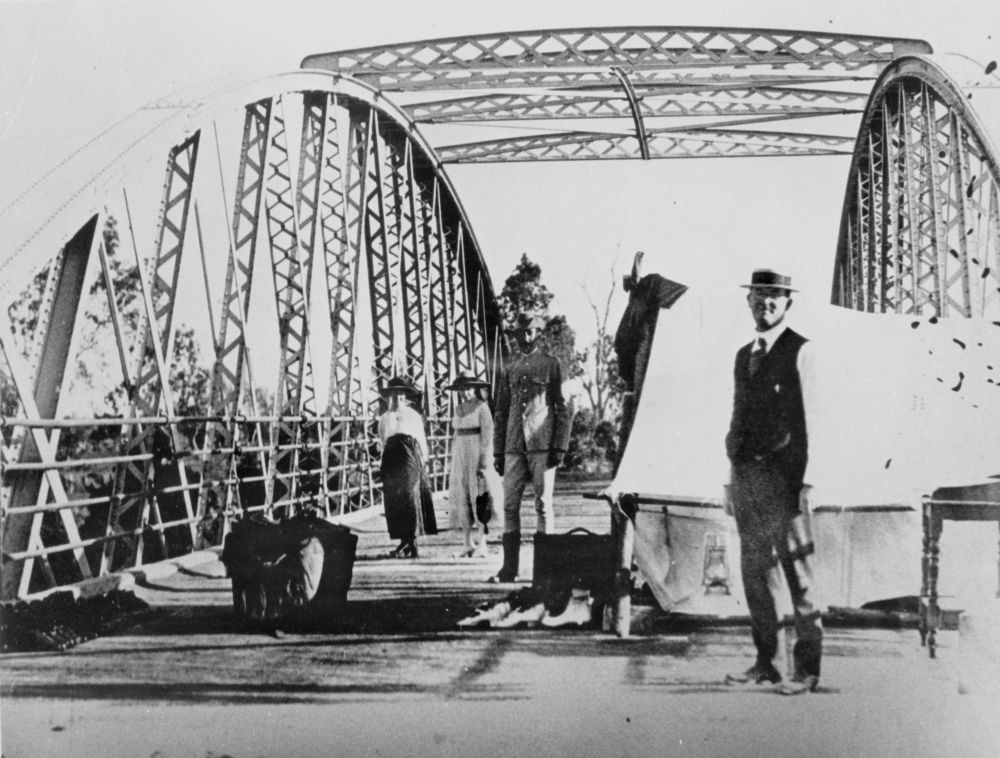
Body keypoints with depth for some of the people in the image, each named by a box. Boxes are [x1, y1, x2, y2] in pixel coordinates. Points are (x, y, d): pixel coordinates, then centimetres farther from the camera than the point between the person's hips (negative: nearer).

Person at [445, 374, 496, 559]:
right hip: (460, 457, 6)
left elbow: (488, 436, -11)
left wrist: (484, 462, -16)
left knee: (479, 499, -4)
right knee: (462, 498, 5)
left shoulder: (481, 408, -7)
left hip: (477, 455, -6)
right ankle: (467, 544, 11)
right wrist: (453, 460, 14)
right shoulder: (457, 409, 12)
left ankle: (481, 545, 0)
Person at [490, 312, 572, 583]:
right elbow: (501, 413, 16)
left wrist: (559, 446, -7)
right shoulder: (510, 370, 15)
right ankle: (509, 568, 7)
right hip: (514, 447, 4)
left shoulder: (551, 364, 4)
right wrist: (497, 452, 10)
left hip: (542, 445, -4)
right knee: (510, 506, 2)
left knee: (543, 505, -1)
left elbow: (563, 408, 1)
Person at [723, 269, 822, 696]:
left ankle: (807, 669, 3)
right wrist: (732, 479, 16)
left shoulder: (800, 350, -2)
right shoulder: (744, 355, 18)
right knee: (754, 570, 10)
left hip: (783, 473, -7)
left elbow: (807, 417, -7)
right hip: (746, 472, 7)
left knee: (796, 569, -4)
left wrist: (806, 481, -14)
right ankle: (765, 662, 19)